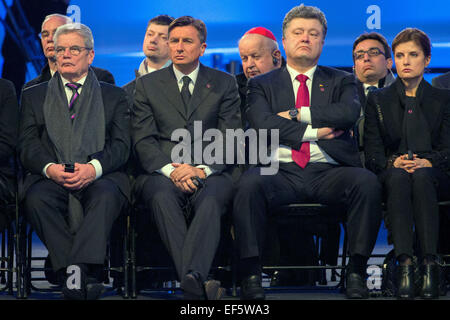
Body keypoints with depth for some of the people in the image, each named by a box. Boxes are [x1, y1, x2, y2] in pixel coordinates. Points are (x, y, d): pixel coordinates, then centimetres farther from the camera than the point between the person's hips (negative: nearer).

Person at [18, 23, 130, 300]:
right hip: (50, 177, 1)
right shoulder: (34, 96, 22)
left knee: (105, 195, -36)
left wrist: (94, 168, -16)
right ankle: (86, 277, -38)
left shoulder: (114, 97, 19)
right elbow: (28, 145, 10)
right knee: (37, 198, -34)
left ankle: (78, 271, -47)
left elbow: (121, 145, 6)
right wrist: (50, 168, -13)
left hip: (100, 177, -1)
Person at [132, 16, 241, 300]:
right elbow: (143, 140, 5)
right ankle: (197, 285, -51)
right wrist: (170, 170, -13)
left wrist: (202, 169, -13)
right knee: (163, 196, -36)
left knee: (210, 199, -37)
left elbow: (229, 140, 6)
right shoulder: (148, 84, 16)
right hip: (162, 172, 0)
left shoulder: (225, 84, 15)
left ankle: (192, 275, -56)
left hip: (210, 173, 0)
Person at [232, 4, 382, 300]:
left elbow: (350, 113, -2)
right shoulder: (262, 84, 19)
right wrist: (313, 132, -5)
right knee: (250, 183, -34)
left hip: (328, 173, 1)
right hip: (281, 172, -1)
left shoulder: (341, 81, 21)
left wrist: (297, 114, -3)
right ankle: (251, 273, -26)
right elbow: (263, 123, -1)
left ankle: (357, 271, -21)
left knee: (367, 182, -31)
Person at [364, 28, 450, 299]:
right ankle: (405, 263, -51)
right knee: (398, 177, -37)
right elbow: (372, 153, 8)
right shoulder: (378, 100, 18)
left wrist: (427, 162, -16)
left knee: (421, 177, -38)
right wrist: (393, 163, -14)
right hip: (391, 174, 1)